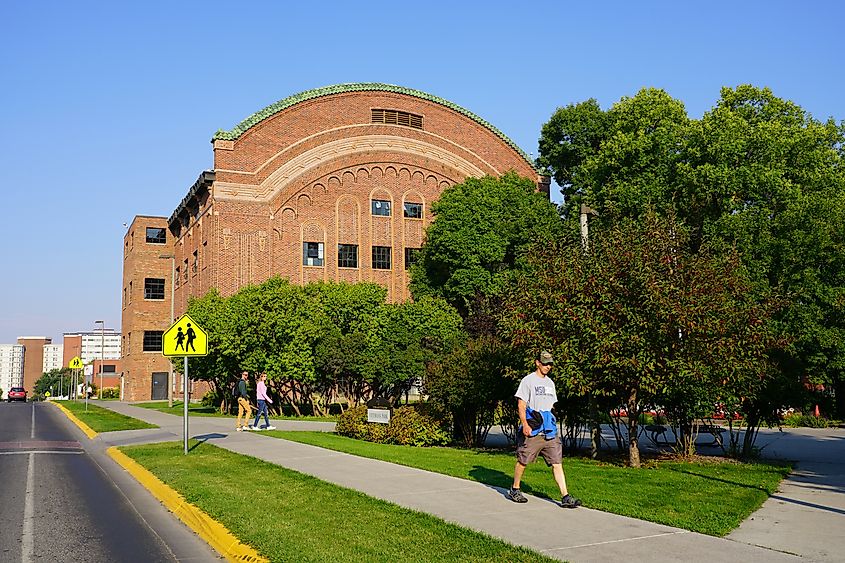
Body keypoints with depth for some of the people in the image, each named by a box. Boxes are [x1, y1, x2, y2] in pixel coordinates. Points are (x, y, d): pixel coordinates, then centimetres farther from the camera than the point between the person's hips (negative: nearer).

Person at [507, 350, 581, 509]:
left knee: (557, 462, -2)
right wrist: (525, 424, -19)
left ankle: (565, 497, -5)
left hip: (549, 430, 6)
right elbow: (521, 404, -9)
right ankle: (514, 490, 22)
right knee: (522, 461, 3)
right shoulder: (528, 380, -3)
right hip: (531, 430, -6)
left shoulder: (550, 383, 18)